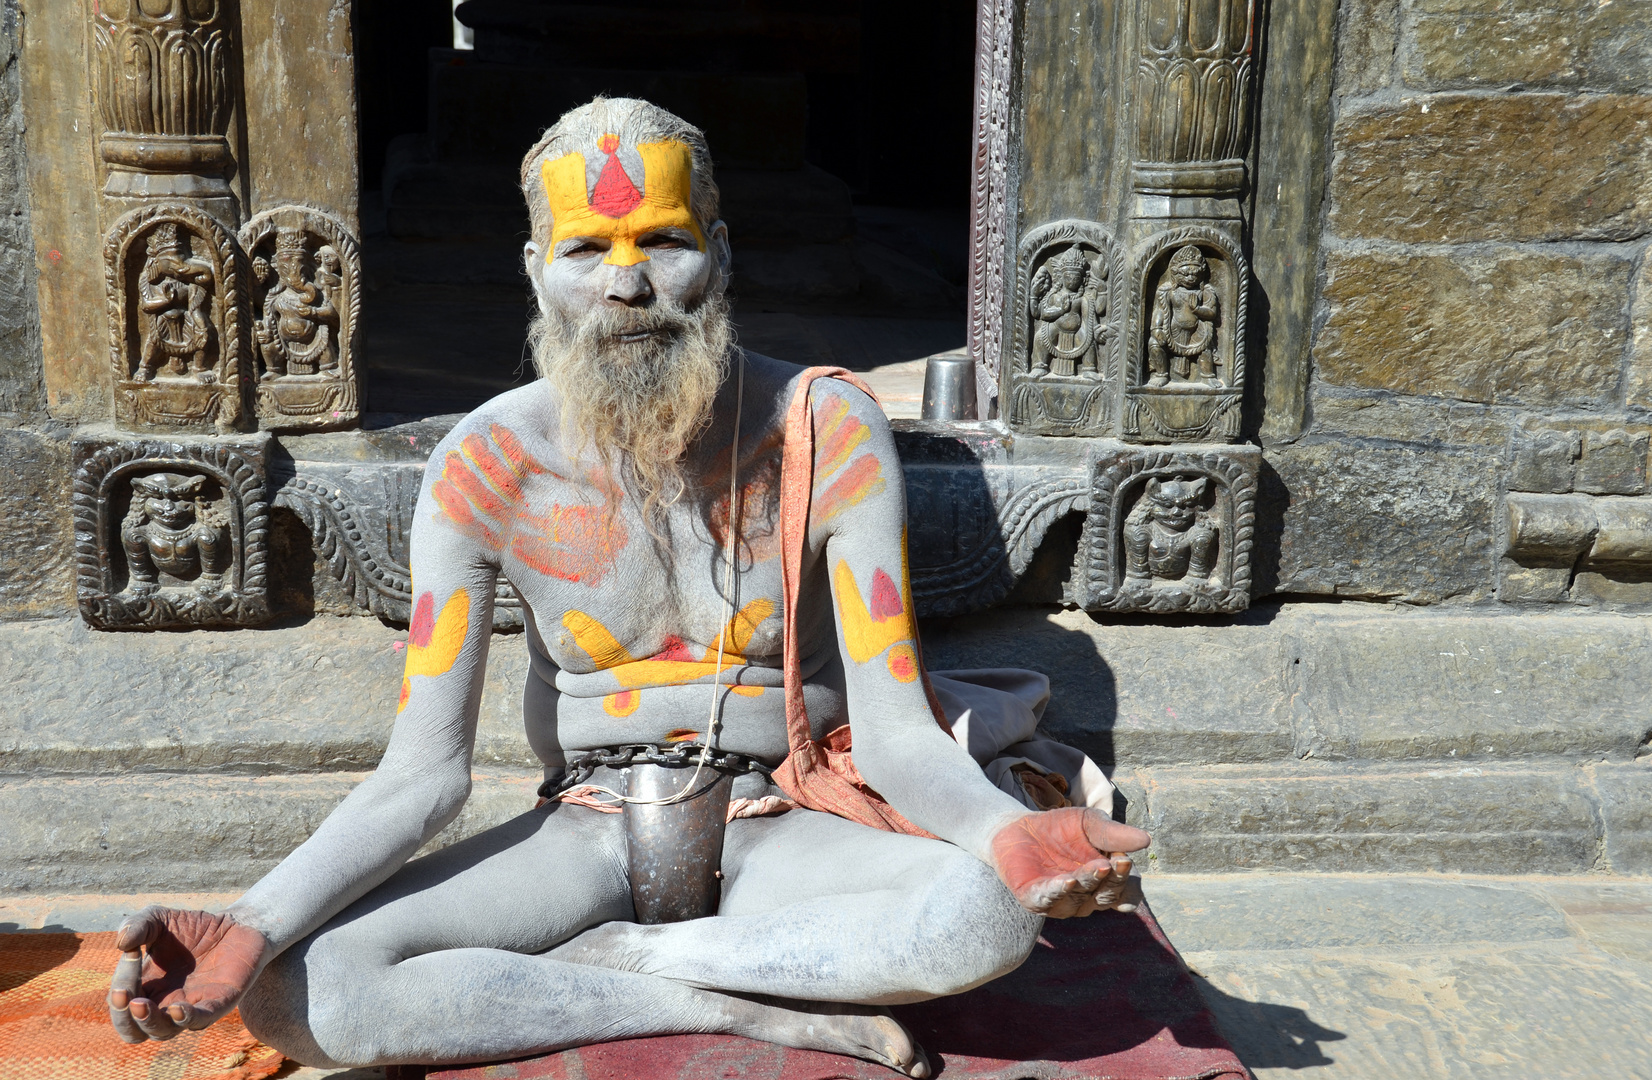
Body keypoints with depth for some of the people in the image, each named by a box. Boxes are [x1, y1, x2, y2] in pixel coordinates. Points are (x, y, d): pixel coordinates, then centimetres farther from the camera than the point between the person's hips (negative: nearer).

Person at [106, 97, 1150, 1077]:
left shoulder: (827, 432, -12)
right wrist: (251, 928, -26)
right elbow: (424, 774, -10)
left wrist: (1009, 830, -36)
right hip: (588, 835, 2)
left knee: (991, 915, -33)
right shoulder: (487, 467, -9)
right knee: (290, 995, -22)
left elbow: (897, 735, -13)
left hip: (780, 831, -1)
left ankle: (603, 956, -17)